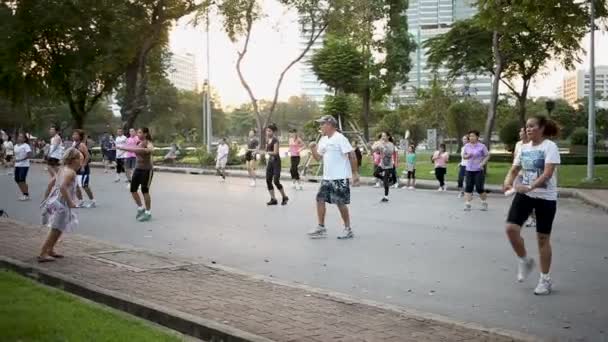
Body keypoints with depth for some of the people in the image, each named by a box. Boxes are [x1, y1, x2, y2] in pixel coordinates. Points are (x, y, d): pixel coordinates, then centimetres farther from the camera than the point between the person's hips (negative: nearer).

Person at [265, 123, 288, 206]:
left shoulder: (275, 140, -13)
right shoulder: (268, 140, 11)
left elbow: (275, 152, -18)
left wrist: (267, 152, -10)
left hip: (276, 162, -8)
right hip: (270, 161, 8)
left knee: (276, 181, -10)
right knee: (268, 180, 2)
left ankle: (284, 197, 9)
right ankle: (273, 199, 8)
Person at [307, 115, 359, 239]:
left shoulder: (340, 138, -13)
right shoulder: (323, 140, 12)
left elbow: (352, 155, -16)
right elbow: (318, 157, 19)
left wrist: (355, 173, -18)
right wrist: (313, 148, 0)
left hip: (340, 178, -8)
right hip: (327, 178, 8)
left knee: (341, 203, -2)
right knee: (320, 199, 6)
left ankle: (348, 229, 11)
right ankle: (321, 228, 14)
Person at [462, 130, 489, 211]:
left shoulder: (482, 146, -5)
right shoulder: (467, 146, 6)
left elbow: (487, 156, 0)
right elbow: (464, 156, 14)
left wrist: (482, 163, -13)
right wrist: (467, 156, -8)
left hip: (479, 170, -4)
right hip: (469, 170, 4)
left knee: (479, 188, -2)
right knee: (468, 187, -2)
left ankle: (484, 203, 20)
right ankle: (467, 204, 1)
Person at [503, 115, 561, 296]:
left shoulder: (550, 146, -11)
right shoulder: (524, 148, 8)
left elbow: (548, 173, -22)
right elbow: (515, 169, 12)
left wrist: (530, 187, -35)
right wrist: (508, 182, -10)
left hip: (545, 197, -5)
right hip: (524, 194, 5)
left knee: (543, 238, 3)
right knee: (511, 228, -13)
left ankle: (545, 279, 18)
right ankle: (525, 260, 14)